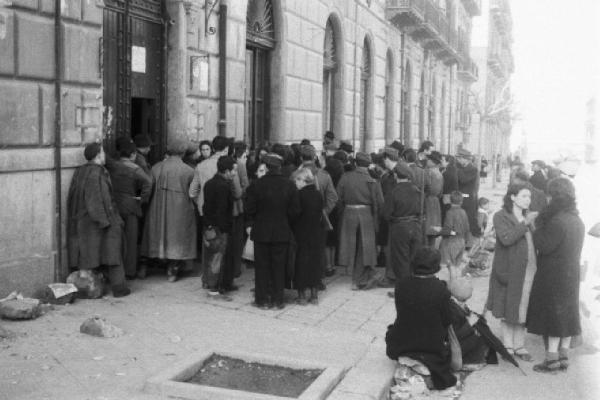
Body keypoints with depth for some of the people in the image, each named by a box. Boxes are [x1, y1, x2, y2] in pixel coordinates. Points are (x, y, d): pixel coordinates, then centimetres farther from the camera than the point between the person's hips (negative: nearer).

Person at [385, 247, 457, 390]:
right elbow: (447, 321, -12)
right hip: (432, 345, -3)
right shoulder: (440, 289, -23)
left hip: (401, 344, 3)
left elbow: (400, 313, -1)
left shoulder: (401, 284, -14)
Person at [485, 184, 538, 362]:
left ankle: (519, 346, 17)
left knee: (523, 308, 7)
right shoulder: (501, 216, -3)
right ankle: (508, 346, 13)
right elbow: (506, 238, -19)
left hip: (529, 269, 5)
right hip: (509, 270, -5)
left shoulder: (528, 217, 16)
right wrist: (525, 224, -21)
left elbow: (534, 240, 13)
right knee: (509, 309, 3)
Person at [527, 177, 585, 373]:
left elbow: (544, 246, -22)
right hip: (571, 275, 8)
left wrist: (537, 225, -12)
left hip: (553, 277, -8)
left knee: (552, 315, 0)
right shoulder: (577, 220, 7)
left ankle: (552, 358, 5)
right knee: (567, 314, 13)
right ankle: (563, 356, 22)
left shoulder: (557, 221, -21)